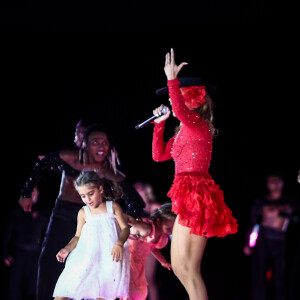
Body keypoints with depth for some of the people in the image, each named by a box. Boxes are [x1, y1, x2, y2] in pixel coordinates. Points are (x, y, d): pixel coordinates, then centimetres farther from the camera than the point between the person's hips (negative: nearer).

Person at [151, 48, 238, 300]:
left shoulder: (198, 125, -10)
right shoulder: (183, 132, 19)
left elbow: (180, 111, -33)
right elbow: (159, 155, 23)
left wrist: (172, 79, -33)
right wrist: (159, 123, 20)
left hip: (196, 197, -10)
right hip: (188, 199, 10)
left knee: (189, 269, -10)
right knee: (179, 267, 13)